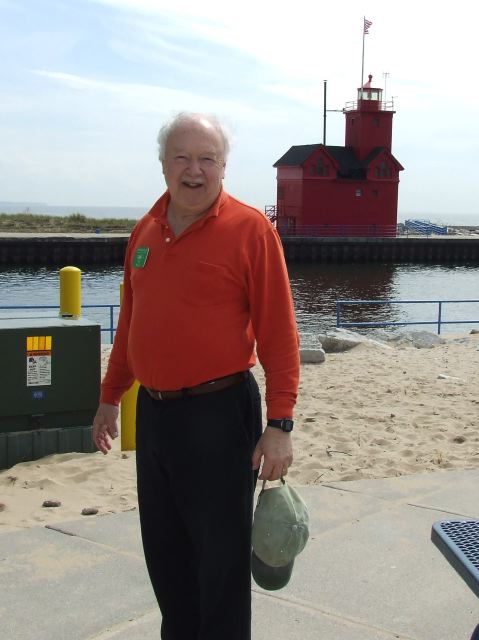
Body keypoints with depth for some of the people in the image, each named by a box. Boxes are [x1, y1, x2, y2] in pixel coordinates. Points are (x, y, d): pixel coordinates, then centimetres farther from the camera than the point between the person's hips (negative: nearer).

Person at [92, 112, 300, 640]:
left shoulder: (249, 229, -10)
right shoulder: (145, 231, 9)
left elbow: (278, 334, -13)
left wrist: (279, 424, -17)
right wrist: (110, 396, 20)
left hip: (218, 413, -6)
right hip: (153, 412, 6)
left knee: (220, 556, 6)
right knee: (164, 551, 17)